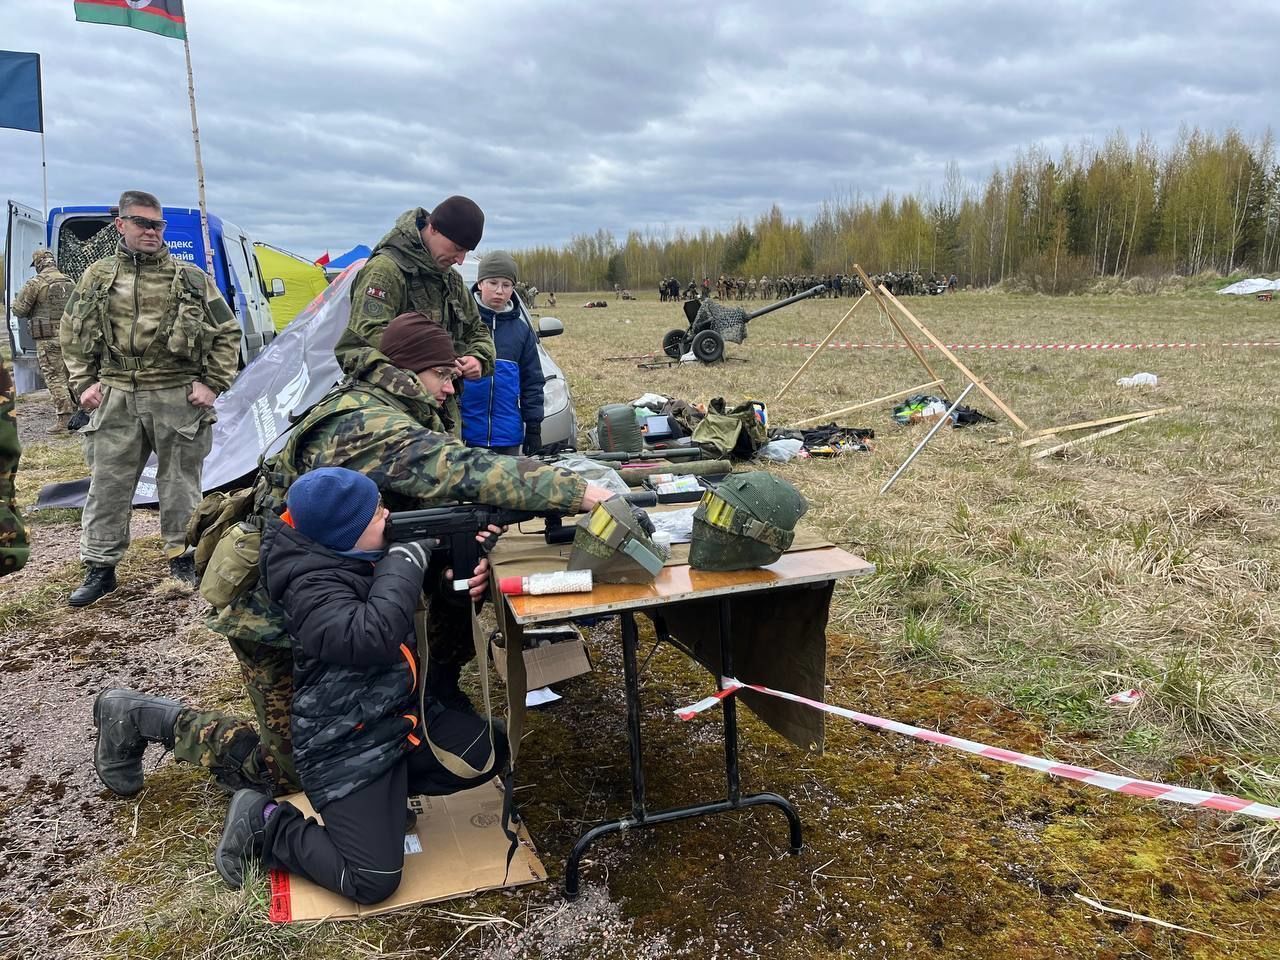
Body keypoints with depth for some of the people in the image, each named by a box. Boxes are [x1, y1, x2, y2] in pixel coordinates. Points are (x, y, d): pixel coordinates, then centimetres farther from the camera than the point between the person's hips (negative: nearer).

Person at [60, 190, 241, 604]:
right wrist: (84, 383, 5)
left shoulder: (191, 279, 2)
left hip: (178, 398, -1)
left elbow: (227, 333, 5)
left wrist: (212, 384, -2)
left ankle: (181, 556, 24)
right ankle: (100, 568, 16)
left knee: (180, 481, 8)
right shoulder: (98, 278, 7)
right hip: (115, 398, 2)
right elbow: (73, 336, 16)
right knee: (107, 484, 6)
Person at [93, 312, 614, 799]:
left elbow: (428, 503, -4)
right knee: (292, 769, 3)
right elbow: (462, 473, -41)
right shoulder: (369, 424, -29)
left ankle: (433, 696, 22)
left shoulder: (391, 413, 1)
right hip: (276, 615, -9)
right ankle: (140, 717, 17)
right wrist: (581, 492, -42)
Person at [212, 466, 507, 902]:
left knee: (489, 753, 4)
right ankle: (264, 822, 10)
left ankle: (390, 788, 17)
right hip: (345, 748, -8)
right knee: (373, 882, -9)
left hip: (404, 715, 8)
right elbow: (373, 638, -41)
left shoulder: (362, 554, 1)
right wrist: (405, 559, -29)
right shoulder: (311, 587, -23)